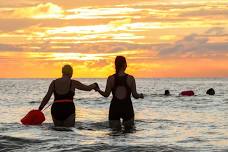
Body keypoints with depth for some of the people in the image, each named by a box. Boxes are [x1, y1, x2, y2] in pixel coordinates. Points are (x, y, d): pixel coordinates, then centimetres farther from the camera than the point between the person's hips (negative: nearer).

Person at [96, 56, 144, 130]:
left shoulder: (111, 79, -5)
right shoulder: (130, 78, -6)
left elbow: (106, 94, -2)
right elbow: (135, 95, -4)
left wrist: (98, 90, 15)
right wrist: (140, 95, 18)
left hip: (114, 108, 1)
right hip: (127, 108, -1)